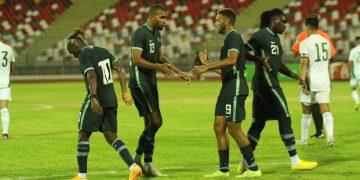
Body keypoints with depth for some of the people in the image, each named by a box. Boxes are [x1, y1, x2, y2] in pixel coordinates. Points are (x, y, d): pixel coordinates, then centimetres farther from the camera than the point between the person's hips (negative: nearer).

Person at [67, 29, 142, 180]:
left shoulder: (84, 56, -9)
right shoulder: (103, 51, 14)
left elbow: (92, 76, -23)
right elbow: (120, 70, 9)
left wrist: (93, 98, -30)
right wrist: (124, 92, 6)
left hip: (96, 101, -7)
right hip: (111, 99, 7)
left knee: (83, 135, 6)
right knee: (111, 136, 9)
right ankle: (133, 167, -8)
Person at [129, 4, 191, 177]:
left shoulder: (156, 33, 16)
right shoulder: (140, 33, -14)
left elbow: (161, 57, 26)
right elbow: (136, 59, -21)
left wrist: (179, 72, 21)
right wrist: (159, 67, -25)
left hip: (150, 82, 10)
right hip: (139, 82, -10)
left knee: (150, 124, 9)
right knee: (156, 121, -15)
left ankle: (147, 165, 11)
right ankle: (138, 157, -6)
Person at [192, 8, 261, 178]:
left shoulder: (234, 37, -10)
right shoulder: (229, 38, 21)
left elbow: (231, 60, -27)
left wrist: (206, 68, -27)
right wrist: (207, 64, 29)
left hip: (235, 88, -10)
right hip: (227, 88, 10)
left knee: (234, 128, -9)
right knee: (219, 126, 8)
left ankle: (253, 168, -4)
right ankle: (223, 169, 11)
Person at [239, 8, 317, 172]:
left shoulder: (275, 37, 19)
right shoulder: (261, 35, -9)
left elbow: (278, 64, 26)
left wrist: (295, 77, 21)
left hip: (271, 84, 10)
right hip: (267, 83, -10)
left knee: (259, 122, 9)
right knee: (285, 118, -7)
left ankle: (245, 163, 11)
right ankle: (295, 161, -5)